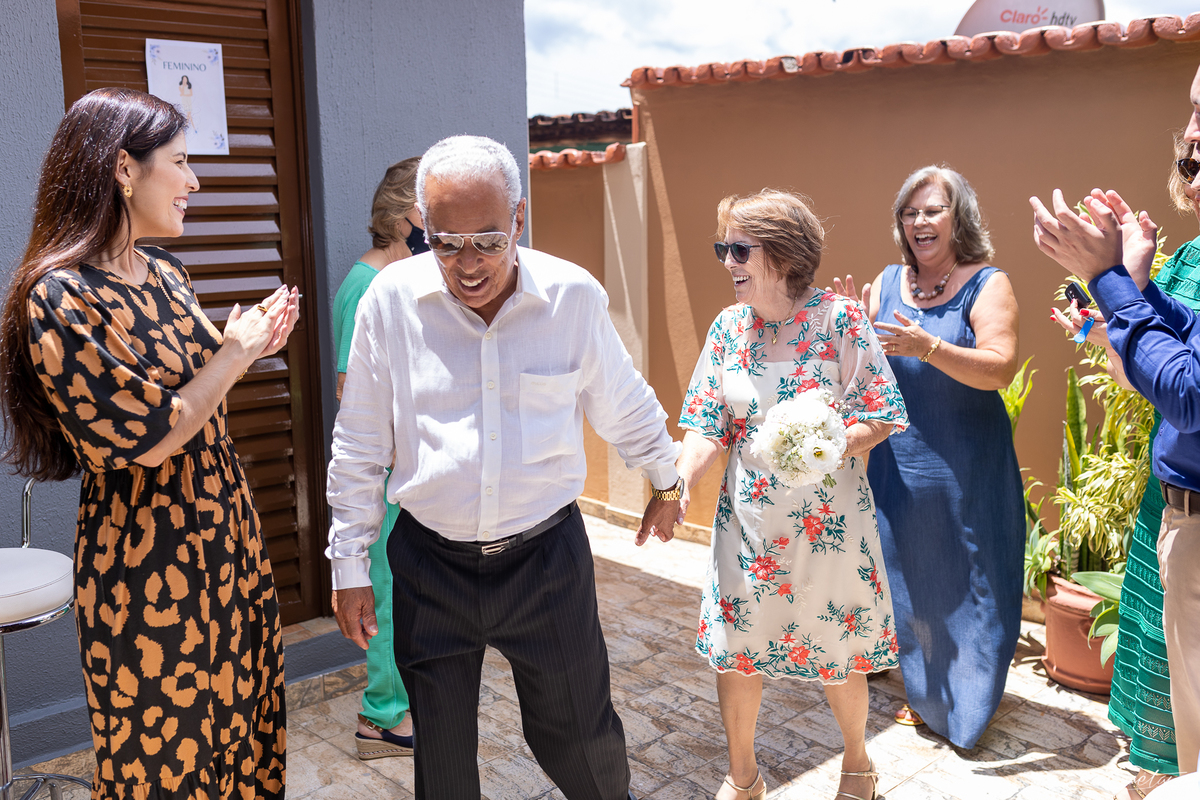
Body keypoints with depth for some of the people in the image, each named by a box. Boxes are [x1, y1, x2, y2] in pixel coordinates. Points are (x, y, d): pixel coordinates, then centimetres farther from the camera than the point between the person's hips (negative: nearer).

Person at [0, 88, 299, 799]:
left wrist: (249, 347, 4)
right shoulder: (62, 297, -18)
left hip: (226, 533, 8)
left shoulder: (166, 274, 8)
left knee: (246, 719, 18)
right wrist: (235, 351, -11)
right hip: (148, 566, -8)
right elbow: (148, 438, -21)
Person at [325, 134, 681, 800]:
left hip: (548, 554, 0)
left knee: (578, 733, 13)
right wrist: (350, 567, 4)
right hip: (431, 564, 1)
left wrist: (664, 484, 22)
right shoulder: (390, 301, -8)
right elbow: (359, 446, 1)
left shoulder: (574, 296, -9)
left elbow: (625, 408, 9)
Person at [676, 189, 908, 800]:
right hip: (748, 520, 3)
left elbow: (880, 418, -8)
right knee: (732, 648, 9)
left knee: (838, 654, 13)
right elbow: (708, 426, 0)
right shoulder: (730, 325, 1)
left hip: (827, 519, -3)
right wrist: (678, 487, -16)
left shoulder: (839, 319, -11)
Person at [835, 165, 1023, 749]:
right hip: (898, 461, 4)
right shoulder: (887, 282, 6)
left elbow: (1001, 368, -20)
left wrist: (928, 347, -32)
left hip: (966, 467, -4)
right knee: (907, 579, 14)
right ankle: (923, 695, 33)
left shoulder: (987, 284, -7)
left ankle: (970, 704, 26)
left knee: (965, 584, 5)